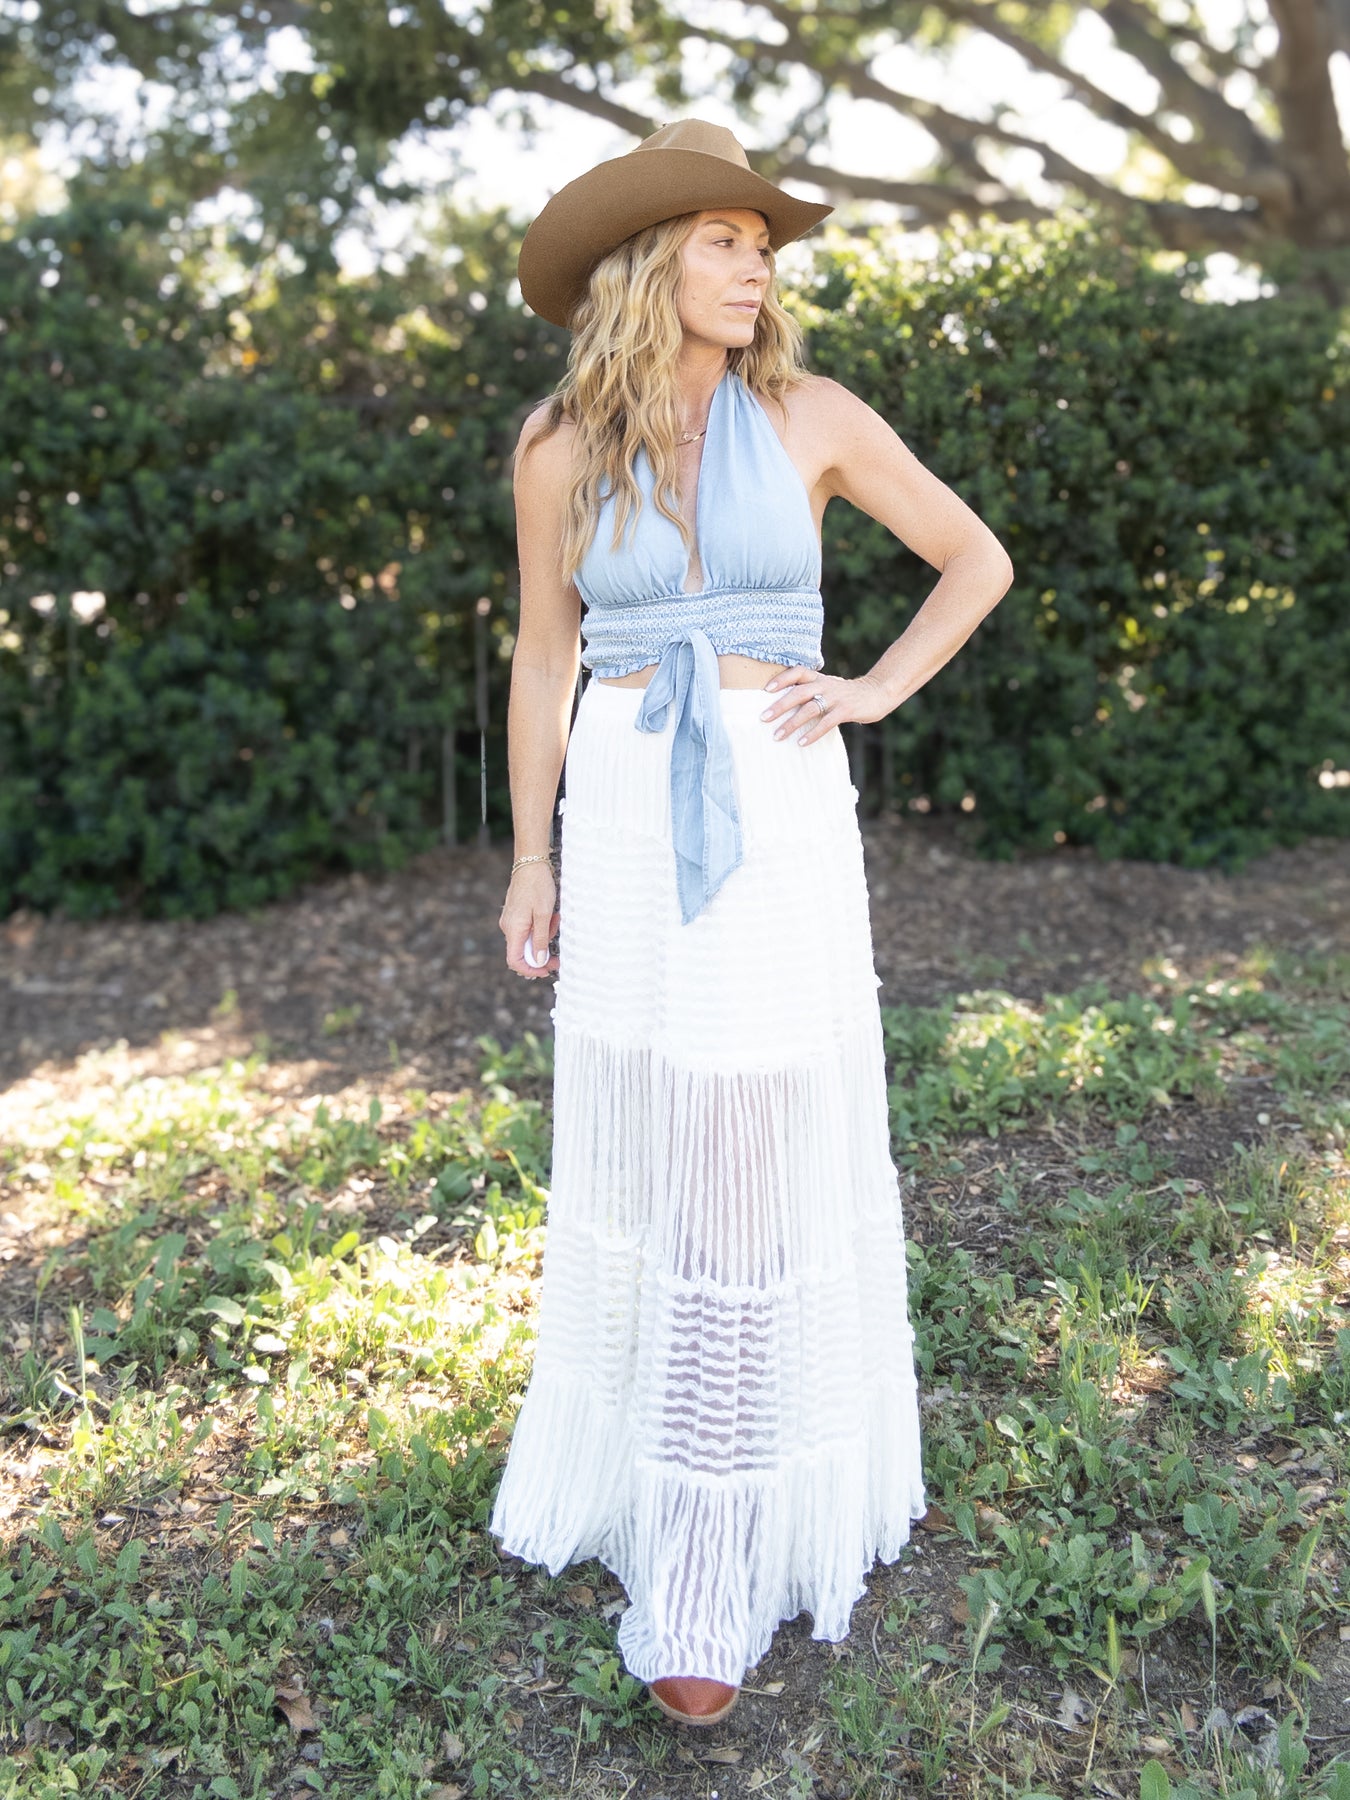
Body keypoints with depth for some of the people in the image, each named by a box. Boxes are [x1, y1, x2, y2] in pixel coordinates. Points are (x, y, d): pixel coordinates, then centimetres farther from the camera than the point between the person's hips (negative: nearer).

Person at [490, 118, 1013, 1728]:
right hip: (627, 820, 2)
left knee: (776, 1151, 0)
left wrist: (879, 692, -3)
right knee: (635, 1149, 10)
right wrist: (530, 863, 7)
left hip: (780, 817, -1)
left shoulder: (812, 415, 1)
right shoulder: (558, 446, 4)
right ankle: (640, 1439, 35)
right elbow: (543, 658, 9)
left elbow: (977, 559, 10)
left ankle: (723, 1552, 16)